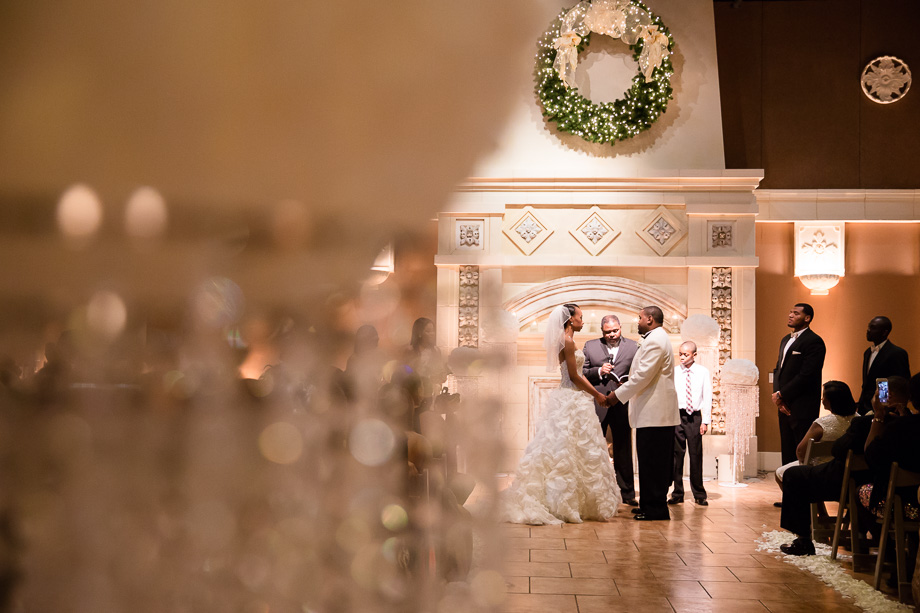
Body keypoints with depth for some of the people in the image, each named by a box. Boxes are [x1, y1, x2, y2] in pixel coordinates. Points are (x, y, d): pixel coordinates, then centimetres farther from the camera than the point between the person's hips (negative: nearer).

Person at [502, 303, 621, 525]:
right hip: (571, 401, -10)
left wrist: (594, 392, 14)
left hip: (569, 398, 10)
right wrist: (596, 395, -9)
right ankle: (563, 505, -1)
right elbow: (574, 376, -17)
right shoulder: (567, 341, -15)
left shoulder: (565, 340, 15)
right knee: (569, 449, -6)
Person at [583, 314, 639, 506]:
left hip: (622, 405, 0)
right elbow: (581, 372, 5)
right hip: (596, 405, 0)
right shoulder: (590, 346, 7)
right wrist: (598, 371, -12)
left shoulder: (633, 347, 6)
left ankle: (627, 493, 15)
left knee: (624, 451, 6)